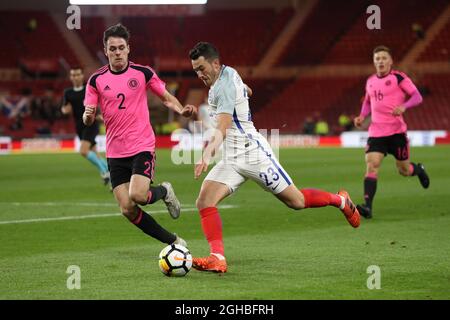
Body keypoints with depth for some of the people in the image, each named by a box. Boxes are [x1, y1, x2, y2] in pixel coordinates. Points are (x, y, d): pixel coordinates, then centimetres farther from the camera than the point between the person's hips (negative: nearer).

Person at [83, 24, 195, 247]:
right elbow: (88, 120, 4)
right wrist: (88, 116, -20)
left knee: (138, 195, -24)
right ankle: (173, 241, 12)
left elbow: (167, 98, 9)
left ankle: (164, 191, 12)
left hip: (142, 147, -3)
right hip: (115, 152, 3)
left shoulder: (143, 73, -1)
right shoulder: (96, 80, 3)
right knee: (127, 210, -4)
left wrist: (181, 110, -12)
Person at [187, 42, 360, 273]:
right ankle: (217, 258, -20)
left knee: (296, 201, 3)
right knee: (204, 201, -13)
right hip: (231, 160, 9)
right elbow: (245, 90, 32)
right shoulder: (229, 73, 8)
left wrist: (207, 153, -50)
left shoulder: (224, 87, -21)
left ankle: (340, 200, 30)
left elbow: (222, 130, -34)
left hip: (253, 154, -9)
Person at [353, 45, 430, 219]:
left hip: (397, 131, -3)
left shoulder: (398, 77, -5)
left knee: (404, 170, 8)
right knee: (371, 165, -16)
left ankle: (419, 170, 46)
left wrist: (403, 106, -27)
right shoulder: (370, 81, 10)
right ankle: (367, 206, -24)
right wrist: (362, 116, 8)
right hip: (376, 132, 3)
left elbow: (417, 97, -8)